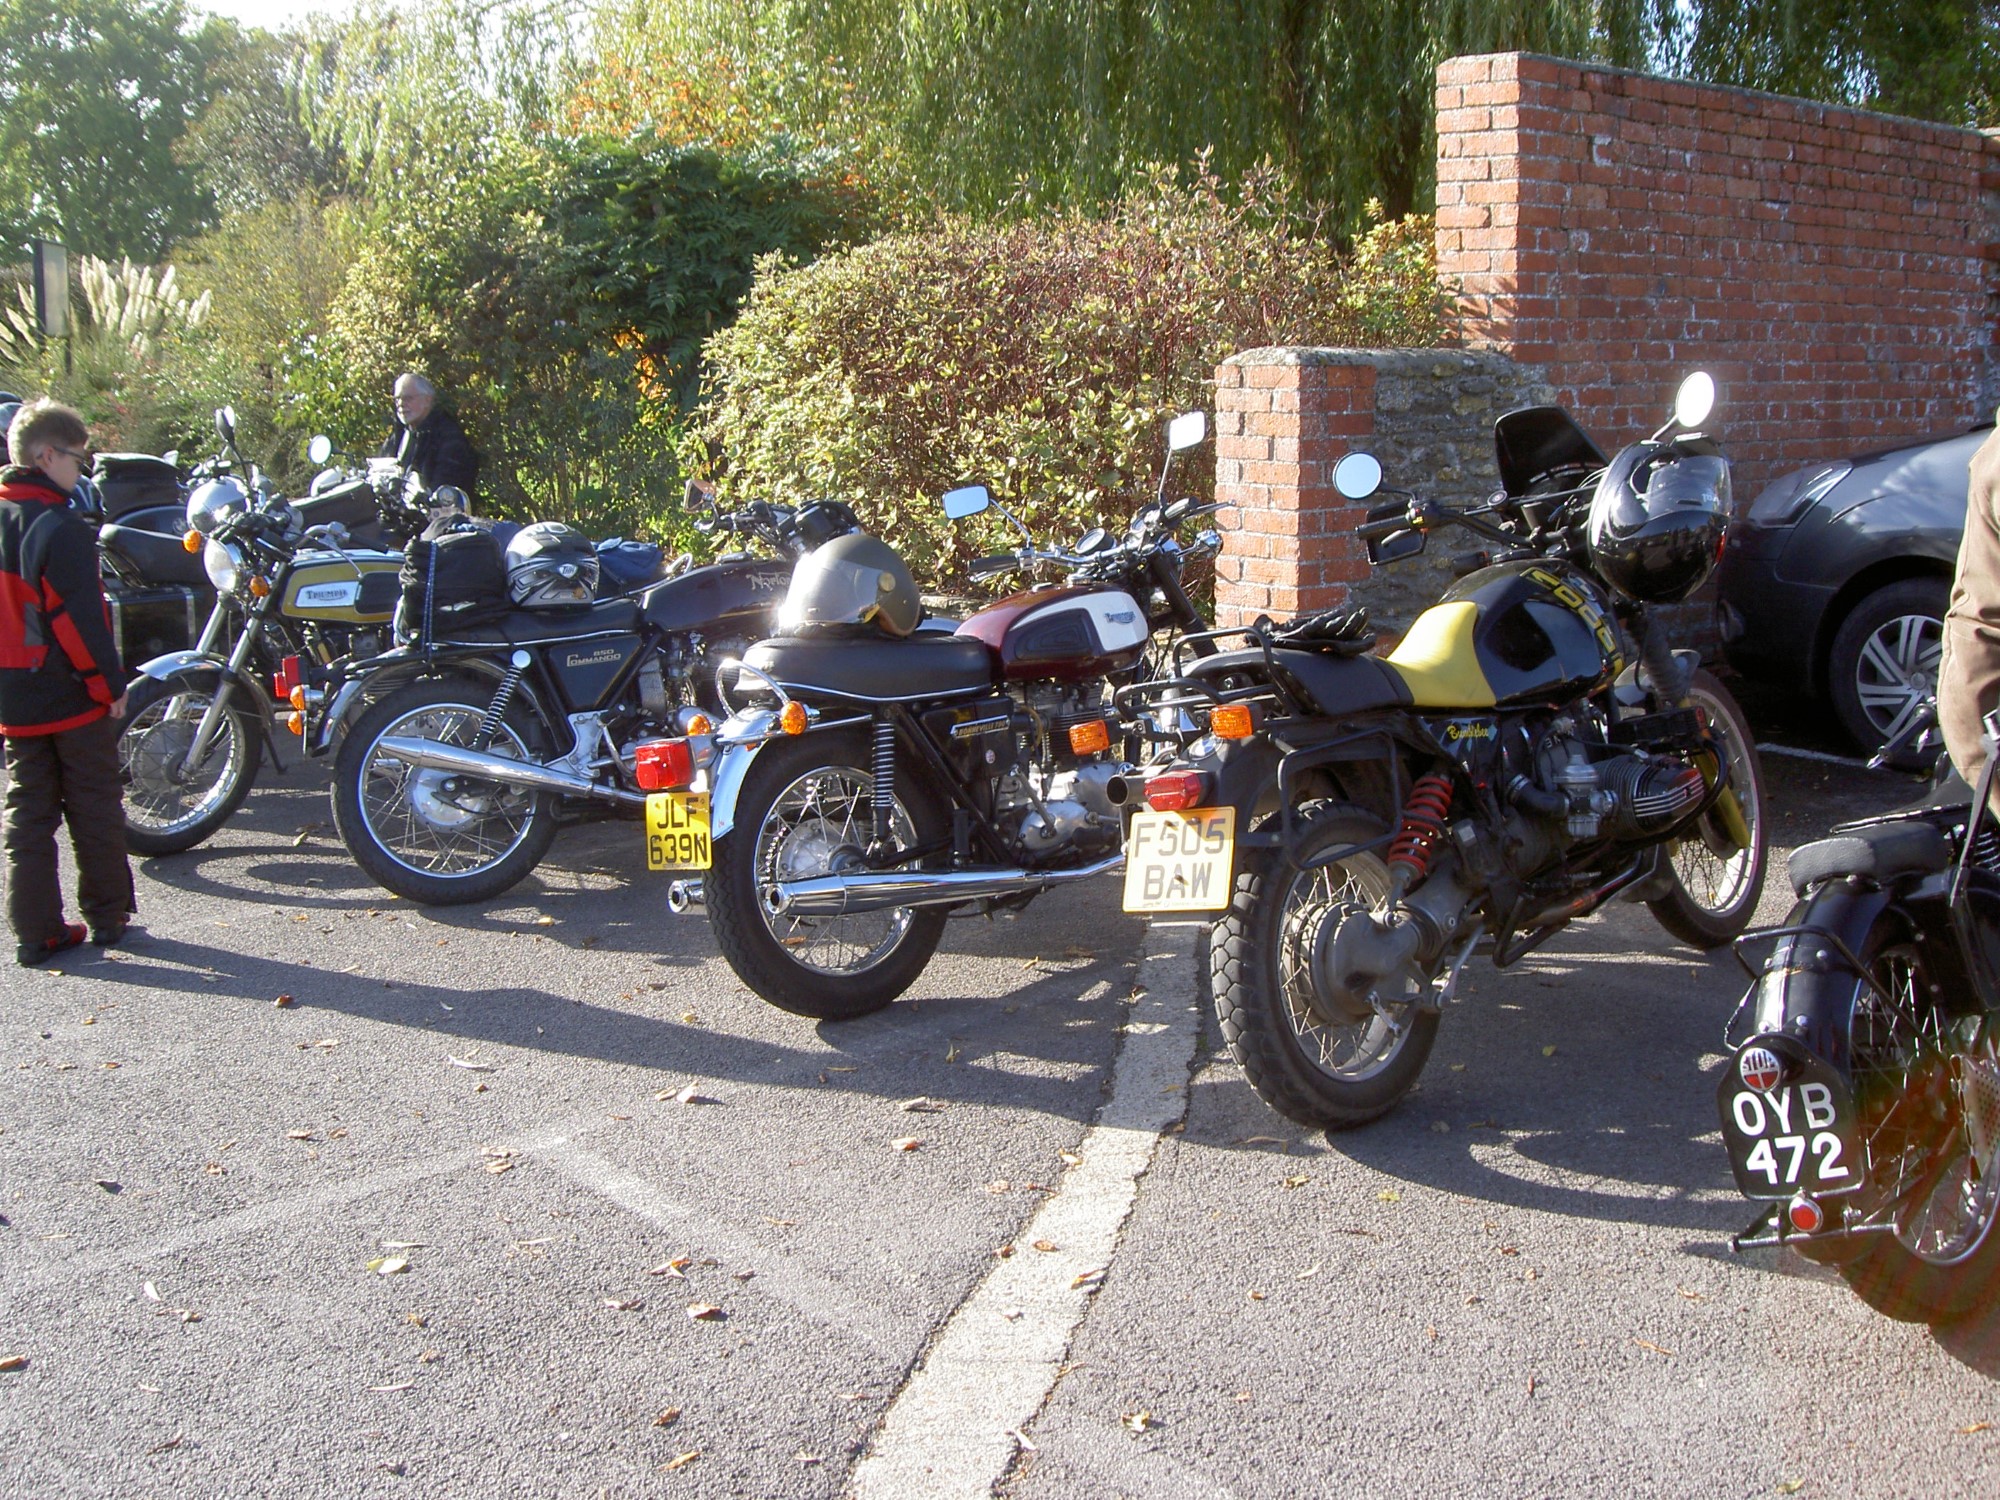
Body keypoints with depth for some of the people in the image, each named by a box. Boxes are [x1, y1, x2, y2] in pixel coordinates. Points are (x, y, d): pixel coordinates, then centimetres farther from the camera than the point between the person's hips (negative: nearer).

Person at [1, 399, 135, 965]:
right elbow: (80, 619, -20)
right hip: (74, 701, -6)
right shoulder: (61, 529, -18)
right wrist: (110, 685, -11)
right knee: (95, 810, 7)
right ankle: (107, 914, 16)